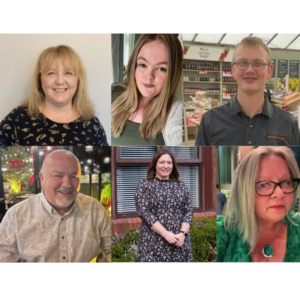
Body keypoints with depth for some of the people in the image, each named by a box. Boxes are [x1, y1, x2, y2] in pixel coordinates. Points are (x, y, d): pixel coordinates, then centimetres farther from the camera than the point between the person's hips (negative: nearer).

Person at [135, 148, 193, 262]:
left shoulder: (181, 186, 11)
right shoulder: (144, 185, 2)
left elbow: (189, 211, 7)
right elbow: (143, 212, -7)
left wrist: (183, 233, -9)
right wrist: (165, 233, -14)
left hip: (180, 242, 3)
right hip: (153, 244, -2)